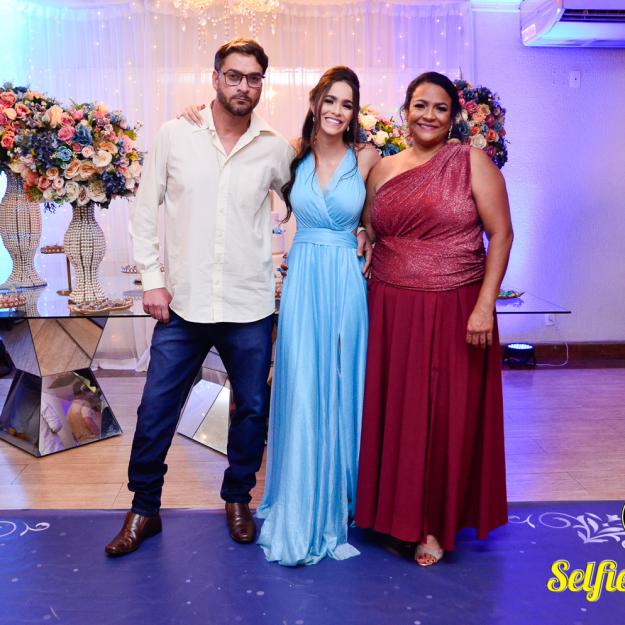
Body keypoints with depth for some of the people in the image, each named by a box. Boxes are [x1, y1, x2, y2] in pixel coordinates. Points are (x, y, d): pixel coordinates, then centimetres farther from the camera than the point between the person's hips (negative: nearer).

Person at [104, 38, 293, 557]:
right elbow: (146, 208, 5)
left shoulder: (276, 150, 1)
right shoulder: (176, 135, 0)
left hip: (250, 308, 1)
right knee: (156, 411, 6)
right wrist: (152, 278, -2)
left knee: (252, 409, 12)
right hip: (183, 304, 0)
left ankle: (238, 499, 35)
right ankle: (144, 509, 27)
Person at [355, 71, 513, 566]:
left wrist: (484, 305, -14)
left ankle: (437, 523, 24)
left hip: (454, 311, -3)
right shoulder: (383, 170, 10)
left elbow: (501, 233, -6)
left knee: (447, 416, 6)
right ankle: (395, 511, 29)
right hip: (391, 311, 4)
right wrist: (370, 304, 6)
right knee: (393, 412, 9)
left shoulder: (471, 162, -1)